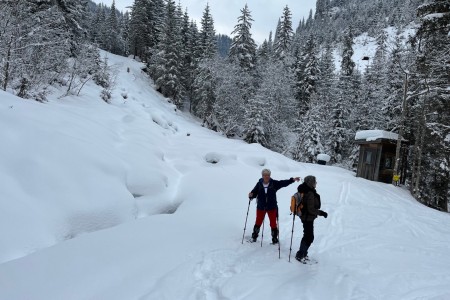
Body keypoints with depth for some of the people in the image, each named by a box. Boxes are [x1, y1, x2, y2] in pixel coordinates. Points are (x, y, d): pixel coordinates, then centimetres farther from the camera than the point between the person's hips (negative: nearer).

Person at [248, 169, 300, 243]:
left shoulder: (274, 183, -6)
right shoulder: (259, 184, -6)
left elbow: (283, 183, -10)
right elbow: (254, 192, -6)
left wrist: (292, 179, -20)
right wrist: (251, 195, -27)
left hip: (272, 207, 0)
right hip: (261, 207, 0)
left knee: (273, 224, 8)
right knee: (258, 223, 12)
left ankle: (275, 239, 23)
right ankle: (254, 237, 29)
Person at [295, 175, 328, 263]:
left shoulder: (305, 191, 3)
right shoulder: (310, 194, -27)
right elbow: (311, 209, -25)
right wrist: (321, 213, -15)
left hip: (305, 216, 10)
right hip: (308, 218, -10)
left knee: (307, 235, 21)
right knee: (309, 237, 2)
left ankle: (303, 253, 33)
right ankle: (300, 255, 13)